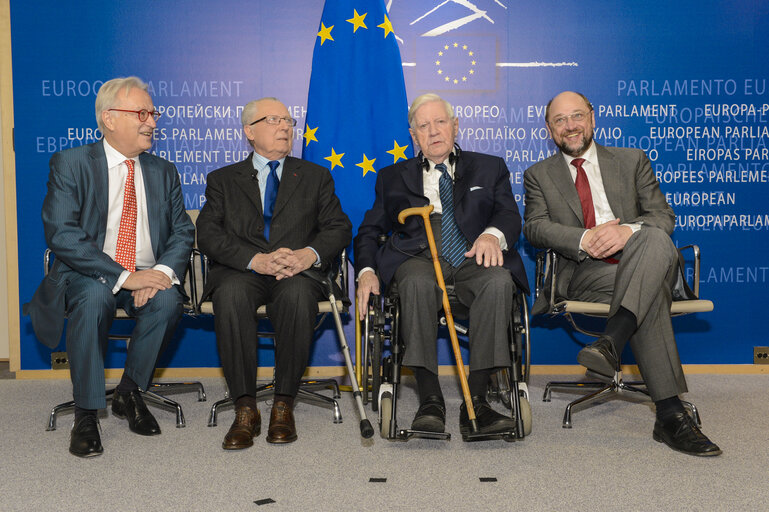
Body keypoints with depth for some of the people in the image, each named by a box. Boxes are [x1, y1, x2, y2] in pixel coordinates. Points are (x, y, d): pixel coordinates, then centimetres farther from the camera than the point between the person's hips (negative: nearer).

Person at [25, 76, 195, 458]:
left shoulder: (164, 172, 11)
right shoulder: (70, 164, -3)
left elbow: (183, 232, 6)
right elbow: (61, 234, -15)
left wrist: (163, 271, -17)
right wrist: (123, 276, -24)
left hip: (148, 277, 3)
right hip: (87, 276, -3)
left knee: (168, 299, -30)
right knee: (94, 296, -36)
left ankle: (129, 394, -6)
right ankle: (86, 413, -19)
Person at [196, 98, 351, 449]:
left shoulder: (315, 176, 22)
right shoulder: (223, 180, 18)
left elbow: (339, 228, 9)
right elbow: (208, 235, 2)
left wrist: (309, 254, -14)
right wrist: (257, 259, -17)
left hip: (298, 272, 0)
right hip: (241, 272, 0)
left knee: (298, 293, -35)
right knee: (231, 293, -35)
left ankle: (284, 405, -24)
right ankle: (245, 409, -28)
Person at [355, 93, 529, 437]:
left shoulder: (489, 168, 23)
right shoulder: (393, 178, 24)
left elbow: (510, 215, 8)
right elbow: (369, 230, 18)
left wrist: (493, 234, -18)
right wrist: (366, 271, -3)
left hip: (473, 260, 1)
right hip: (419, 260, 0)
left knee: (499, 281, -35)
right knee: (417, 282, -37)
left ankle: (475, 402, -35)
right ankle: (430, 402, -37)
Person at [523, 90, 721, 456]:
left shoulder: (632, 161, 21)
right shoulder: (539, 175, 20)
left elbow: (664, 216, 8)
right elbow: (534, 227, 1)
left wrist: (628, 230, -17)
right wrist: (583, 240, -19)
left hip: (639, 262, 2)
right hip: (583, 273, -2)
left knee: (655, 239, -37)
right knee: (651, 292, -35)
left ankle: (611, 341, -52)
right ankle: (670, 415, -43)